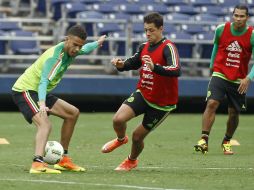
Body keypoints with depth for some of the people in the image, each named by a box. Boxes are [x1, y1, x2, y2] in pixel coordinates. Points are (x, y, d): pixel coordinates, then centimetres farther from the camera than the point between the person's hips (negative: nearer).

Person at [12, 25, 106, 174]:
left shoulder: (71, 49, 2)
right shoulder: (55, 56, -27)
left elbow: (86, 49, 28)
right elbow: (44, 80, -40)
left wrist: (98, 43, 46)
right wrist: (42, 104, -55)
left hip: (38, 92, 10)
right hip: (24, 90, -10)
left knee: (73, 113, 16)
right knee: (45, 124, -32)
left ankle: (64, 160, 20)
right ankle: (38, 164, -51)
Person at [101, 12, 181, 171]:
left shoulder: (168, 48, -20)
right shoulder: (145, 46, 3)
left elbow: (176, 71, -36)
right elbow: (133, 63, 20)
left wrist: (155, 67, -51)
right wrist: (122, 65, -3)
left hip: (162, 103, -5)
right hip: (142, 94, 5)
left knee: (138, 136, 4)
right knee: (118, 119, -17)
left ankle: (132, 161, 37)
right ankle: (121, 139, 19)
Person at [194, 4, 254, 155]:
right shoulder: (221, 29, -5)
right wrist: (212, 65, 24)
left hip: (239, 80, 0)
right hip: (220, 75, 0)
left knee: (234, 113, 8)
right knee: (212, 104, -20)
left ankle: (227, 142, 31)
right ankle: (204, 140, -24)